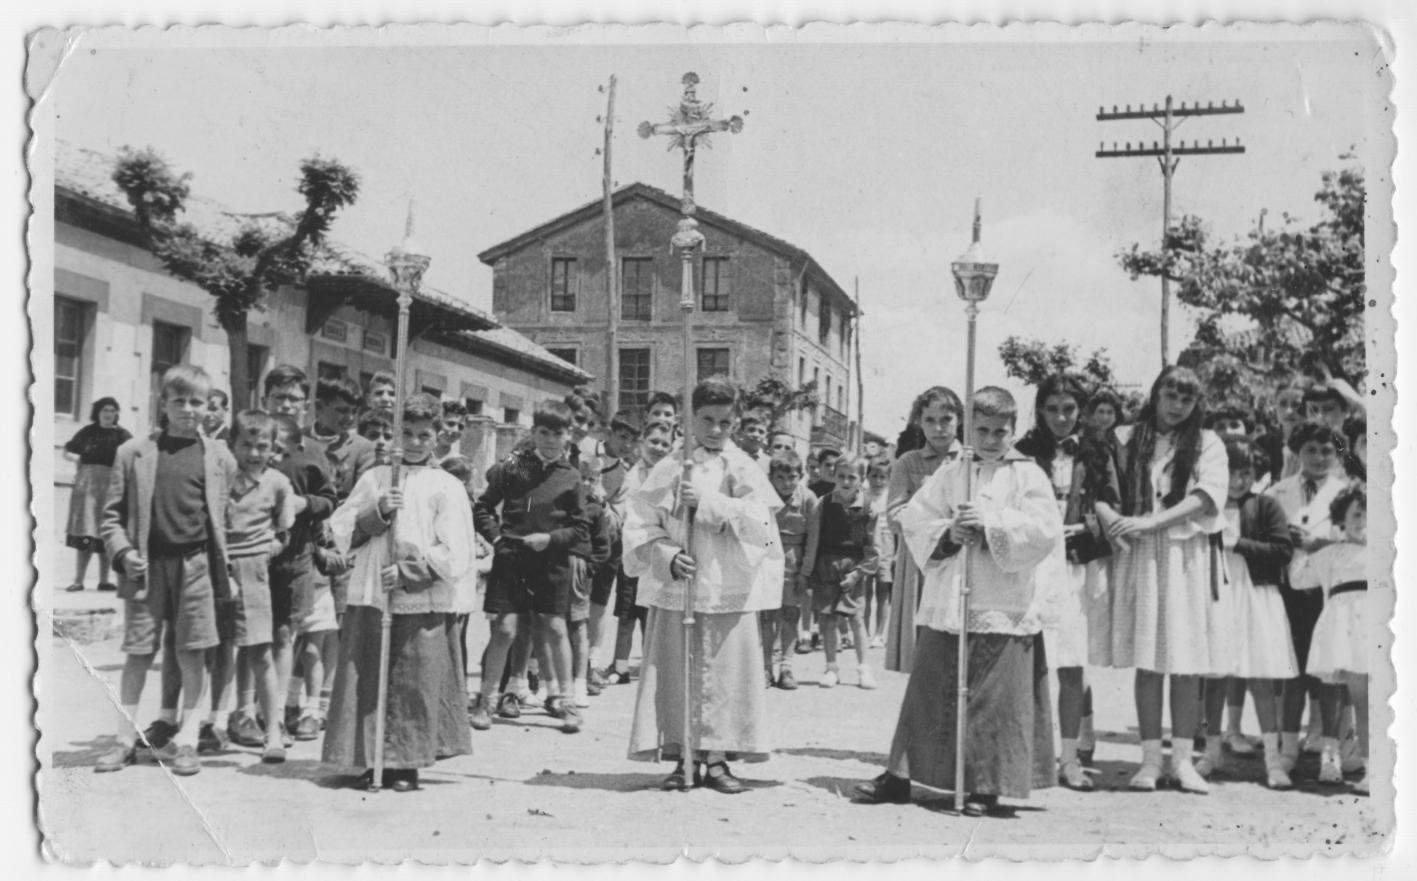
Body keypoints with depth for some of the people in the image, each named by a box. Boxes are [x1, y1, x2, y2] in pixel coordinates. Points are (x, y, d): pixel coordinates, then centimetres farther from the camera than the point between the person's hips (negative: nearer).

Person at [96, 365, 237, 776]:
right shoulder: (134, 453, 4)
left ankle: (185, 741, 11)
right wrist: (123, 551, -8)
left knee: (192, 656, 2)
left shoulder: (219, 457, 5)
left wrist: (222, 566, 7)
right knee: (137, 654, 6)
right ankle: (125, 740, 16)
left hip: (196, 564, 0)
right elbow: (112, 514, 6)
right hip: (146, 565, 0)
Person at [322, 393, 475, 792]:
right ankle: (372, 760, 11)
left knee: (416, 682, -1)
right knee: (368, 679, 2)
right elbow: (342, 528, 9)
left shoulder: (447, 487, 4)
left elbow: (455, 552, -2)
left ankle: (406, 764, 8)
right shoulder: (375, 478, 13)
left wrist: (408, 571, -11)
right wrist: (377, 512, -7)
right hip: (371, 594, 2)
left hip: (422, 599, -2)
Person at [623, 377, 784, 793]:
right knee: (676, 672, 2)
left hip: (728, 589, 0)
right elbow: (640, 524, 2)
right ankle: (682, 758, 11)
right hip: (675, 587, 0)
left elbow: (760, 521, -11)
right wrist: (667, 555, -13)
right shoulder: (669, 468, 4)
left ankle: (716, 758, 10)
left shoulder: (743, 469, 4)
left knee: (726, 672, 1)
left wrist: (706, 501, -17)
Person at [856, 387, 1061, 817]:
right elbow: (913, 520, 7)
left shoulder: (1028, 475, 1)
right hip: (945, 603, 3)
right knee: (929, 692, 9)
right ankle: (900, 774, 17)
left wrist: (990, 521, -18)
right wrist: (948, 532, -11)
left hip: (1002, 608, -3)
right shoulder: (949, 474, 10)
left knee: (993, 699, -1)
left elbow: (1044, 530, -11)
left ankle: (985, 785, 11)